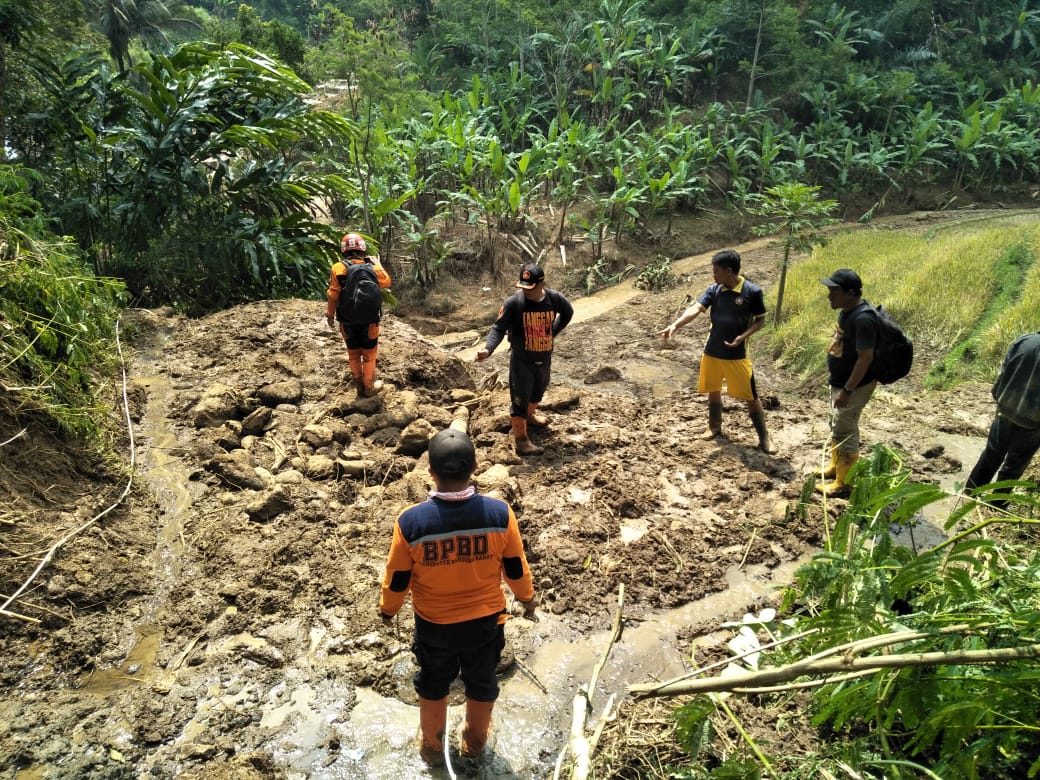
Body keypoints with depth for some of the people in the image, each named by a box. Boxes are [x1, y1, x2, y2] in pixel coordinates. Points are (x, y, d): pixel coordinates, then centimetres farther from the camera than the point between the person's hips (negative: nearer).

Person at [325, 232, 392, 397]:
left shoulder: (338, 268, -13)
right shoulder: (373, 268, -9)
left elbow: (332, 295, -10)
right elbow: (387, 282, 12)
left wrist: (330, 315, 4)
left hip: (348, 322, 1)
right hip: (369, 321, -1)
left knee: (354, 355, 17)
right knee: (369, 355, 15)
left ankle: (359, 386, 28)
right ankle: (369, 387, 24)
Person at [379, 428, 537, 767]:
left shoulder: (411, 521, -27)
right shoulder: (499, 513, -25)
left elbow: (397, 577, -12)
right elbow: (515, 567, -9)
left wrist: (387, 608, 10)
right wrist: (526, 597, 12)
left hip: (433, 624, 0)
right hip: (485, 620, 1)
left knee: (433, 683, 28)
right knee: (481, 682, 28)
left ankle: (432, 745, 50)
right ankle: (475, 740, 52)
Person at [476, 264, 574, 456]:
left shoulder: (554, 298, -10)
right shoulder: (513, 302, -21)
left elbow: (568, 312, 12)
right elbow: (499, 327, -21)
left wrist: (553, 332, 5)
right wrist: (488, 349, -37)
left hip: (544, 358, 5)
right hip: (522, 360, -5)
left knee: (538, 391, 26)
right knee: (520, 399, -1)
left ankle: (529, 415, 54)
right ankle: (521, 440, 6)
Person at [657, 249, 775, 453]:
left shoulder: (752, 292, -12)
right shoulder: (714, 290, -2)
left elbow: (760, 320, -4)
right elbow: (695, 309, -13)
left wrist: (743, 336, -20)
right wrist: (675, 325, -29)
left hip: (737, 355, -4)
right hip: (712, 352, 4)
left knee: (751, 396, 2)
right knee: (713, 391, 17)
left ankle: (764, 437, 15)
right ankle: (715, 427, 37)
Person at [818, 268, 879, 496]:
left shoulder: (863, 318, -28)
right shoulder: (848, 310, 3)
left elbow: (865, 358, -28)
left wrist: (847, 390, -25)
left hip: (855, 385, -10)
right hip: (840, 381, 10)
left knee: (844, 431, 0)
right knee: (837, 426, 22)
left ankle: (843, 482, 12)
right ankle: (835, 466, 39)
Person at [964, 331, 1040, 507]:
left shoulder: (1023, 341, -9)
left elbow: (1003, 375, -2)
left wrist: (999, 400, 13)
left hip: (1006, 411, 4)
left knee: (991, 455, 20)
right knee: (1014, 464, 14)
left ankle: (970, 491, 28)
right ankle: (997, 502, 24)